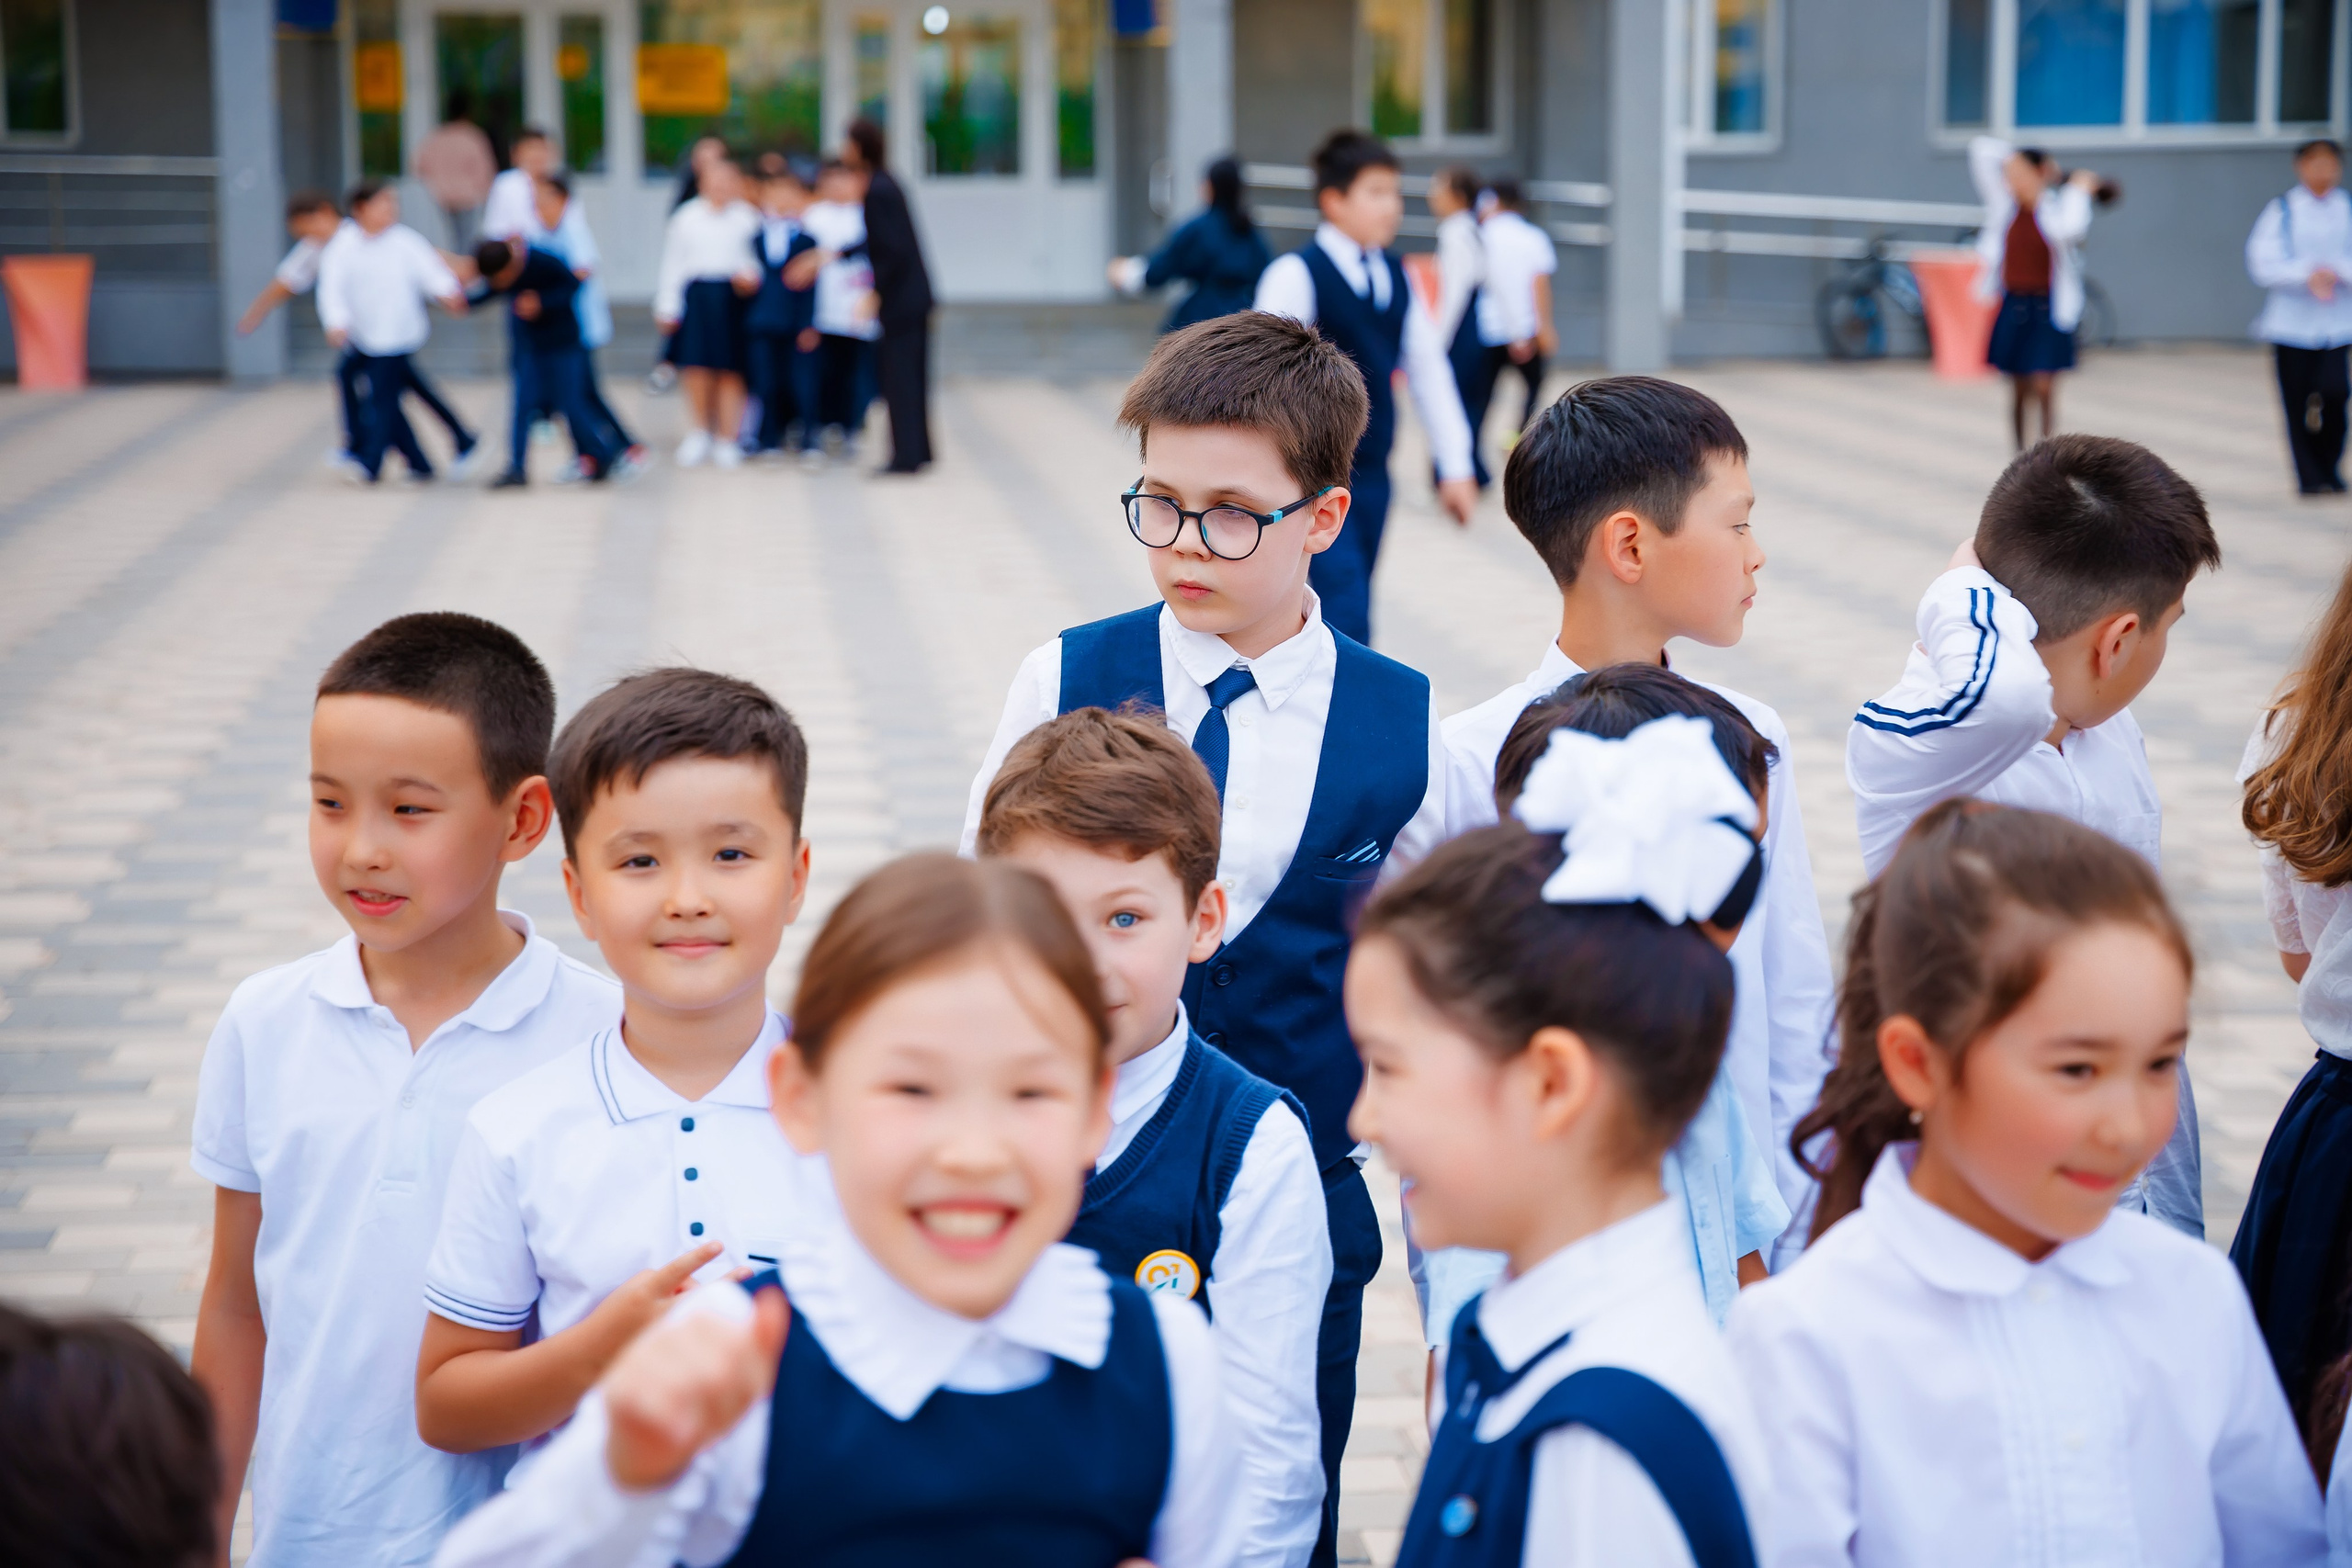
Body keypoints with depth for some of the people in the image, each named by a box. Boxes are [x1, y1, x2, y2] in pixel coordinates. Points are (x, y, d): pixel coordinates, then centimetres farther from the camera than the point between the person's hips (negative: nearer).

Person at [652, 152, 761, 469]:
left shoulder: (748, 217, 5)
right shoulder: (686, 217, 7)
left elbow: (757, 257, 8)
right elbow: (672, 264, 9)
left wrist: (749, 277, -14)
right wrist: (667, 308, 4)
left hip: (733, 296, 0)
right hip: (696, 296, 0)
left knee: (730, 371, 1)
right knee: (697, 367, -6)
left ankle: (726, 440, 11)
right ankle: (700, 430, 16)